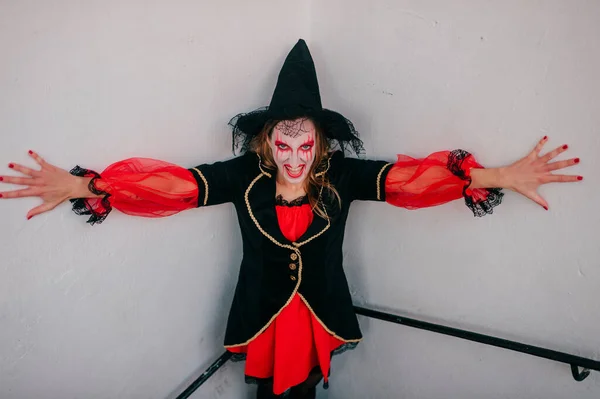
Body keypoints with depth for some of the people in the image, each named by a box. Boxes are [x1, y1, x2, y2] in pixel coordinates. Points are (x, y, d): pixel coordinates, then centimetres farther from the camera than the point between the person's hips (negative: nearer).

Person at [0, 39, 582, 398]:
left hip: (320, 311, 1)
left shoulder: (342, 176, -16)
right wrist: (82, 185, -33)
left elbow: (408, 176, -23)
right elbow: (171, 182, -23)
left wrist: (497, 175, -32)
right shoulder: (243, 176, -18)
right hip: (264, 314, 0)